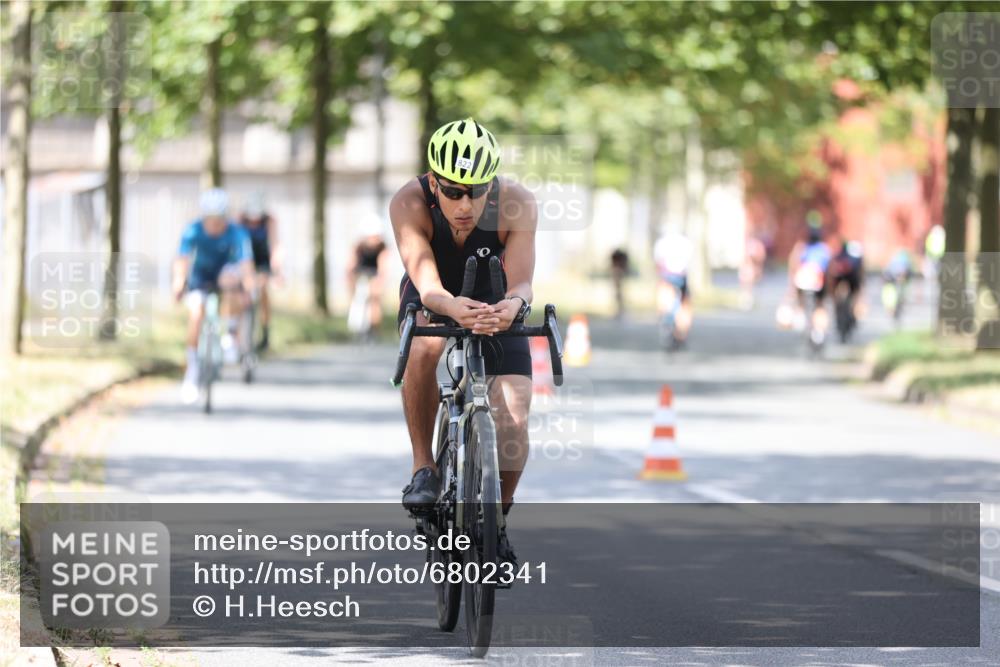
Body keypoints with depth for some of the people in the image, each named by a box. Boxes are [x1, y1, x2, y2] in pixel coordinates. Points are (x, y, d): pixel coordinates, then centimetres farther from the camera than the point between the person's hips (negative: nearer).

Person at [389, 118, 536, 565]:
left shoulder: (516, 205, -30)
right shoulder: (409, 204, -31)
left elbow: (521, 282, -34)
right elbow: (427, 285, -39)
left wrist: (514, 303, -58)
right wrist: (452, 308, -62)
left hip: (494, 304, 1)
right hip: (432, 301, -1)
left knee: (513, 423, -15)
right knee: (424, 347, -37)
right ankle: (423, 468, -21)